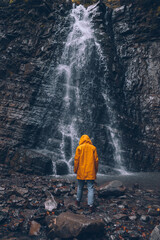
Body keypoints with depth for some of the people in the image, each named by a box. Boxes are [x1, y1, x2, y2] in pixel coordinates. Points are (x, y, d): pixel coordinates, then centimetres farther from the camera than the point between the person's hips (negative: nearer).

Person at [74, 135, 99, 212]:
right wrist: (96, 170, 13)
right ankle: (90, 205, -3)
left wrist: (75, 170, 6)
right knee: (90, 188, 2)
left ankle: (78, 201, 32)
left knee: (80, 187, 16)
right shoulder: (93, 148, 2)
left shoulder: (79, 148, -2)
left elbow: (76, 160, -4)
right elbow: (96, 160, 2)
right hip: (91, 172, 0)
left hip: (81, 171, 0)